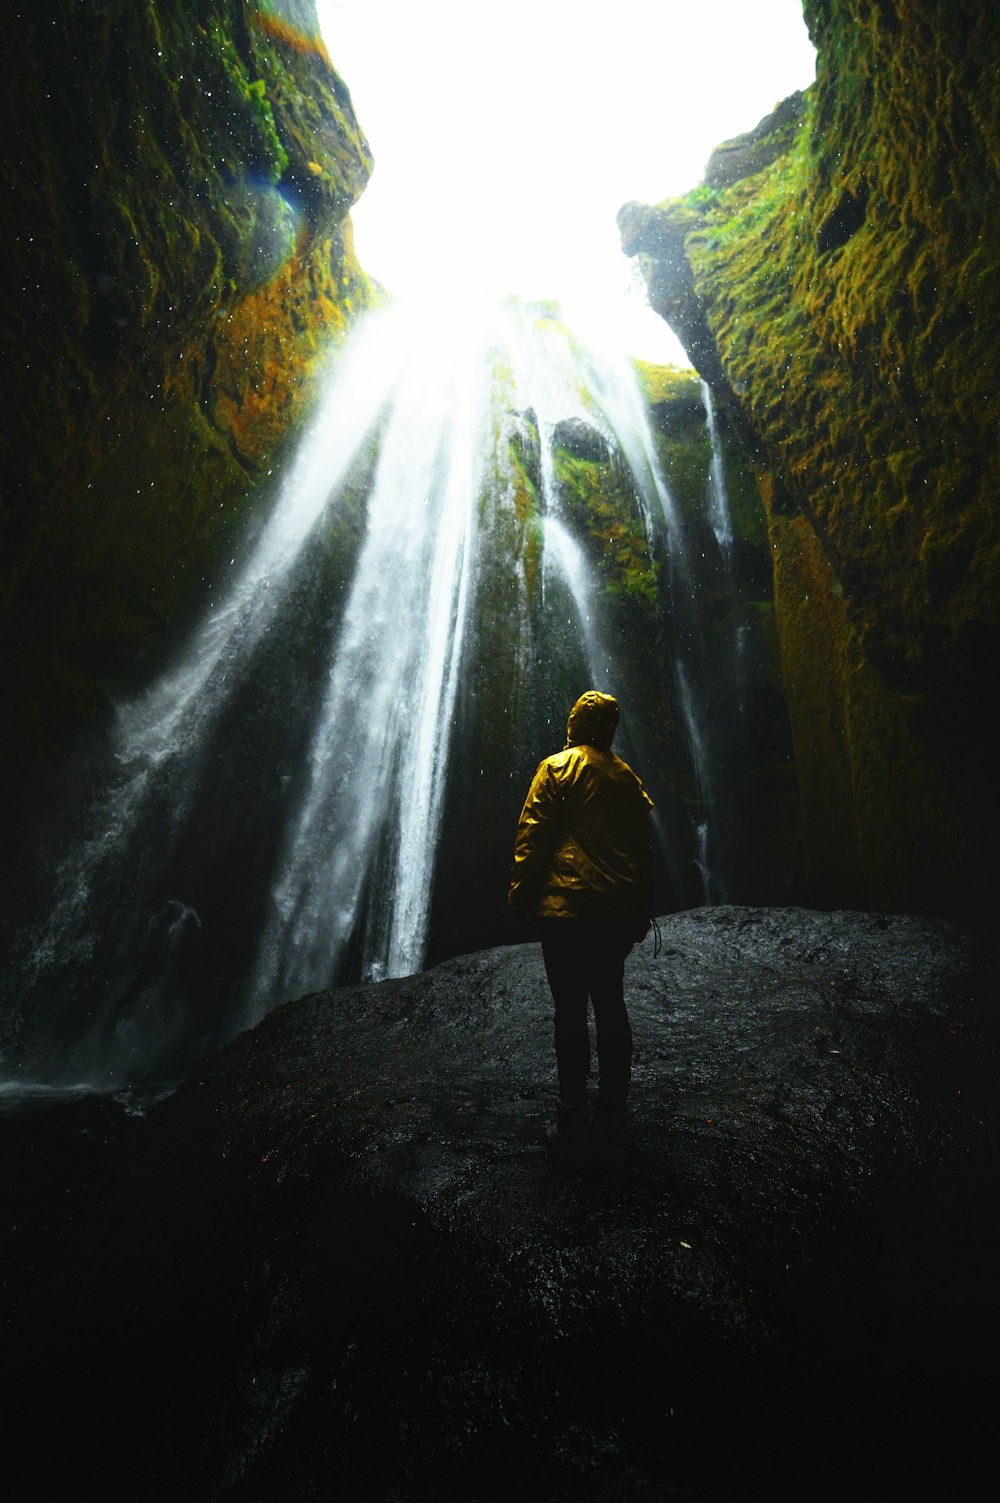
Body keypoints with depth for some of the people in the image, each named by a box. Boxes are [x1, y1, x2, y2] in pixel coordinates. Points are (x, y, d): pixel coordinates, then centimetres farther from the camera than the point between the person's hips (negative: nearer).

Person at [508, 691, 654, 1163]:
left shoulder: (556, 768, -2)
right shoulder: (628, 778, 12)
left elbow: (533, 836, -8)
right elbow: (645, 847, 15)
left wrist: (520, 892, -1)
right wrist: (642, 911, 21)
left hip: (566, 910, -5)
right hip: (620, 912, 5)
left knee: (570, 1010, 2)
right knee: (611, 1006, 13)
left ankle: (573, 1124, 9)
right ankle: (612, 1122, 20)